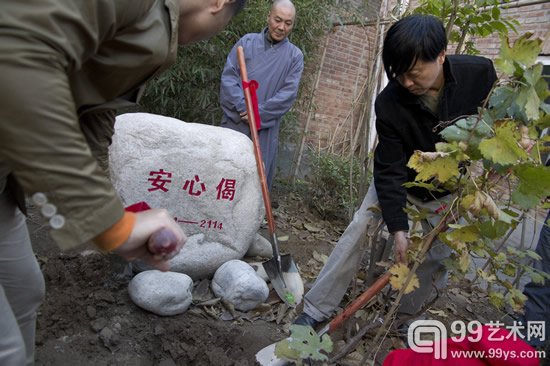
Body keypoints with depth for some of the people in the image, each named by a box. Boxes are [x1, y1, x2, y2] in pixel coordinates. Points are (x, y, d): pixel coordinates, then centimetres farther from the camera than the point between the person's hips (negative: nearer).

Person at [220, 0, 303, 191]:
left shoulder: (295, 56, 5)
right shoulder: (247, 41, 6)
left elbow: (288, 93, -5)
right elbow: (228, 76, -2)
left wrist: (260, 113, -14)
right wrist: (244, 108, -14)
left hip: (265, 129, 0)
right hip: (234, 122, 1)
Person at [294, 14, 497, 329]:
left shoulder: (480, 73, -24)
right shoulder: (390, 102, -28)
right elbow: (390, 170, -24)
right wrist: (398, 227, -27)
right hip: (398, 180, -1)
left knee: (439, 256, -1)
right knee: (359, 231, -12)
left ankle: (405, 318, 21)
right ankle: (317, 309, -1)